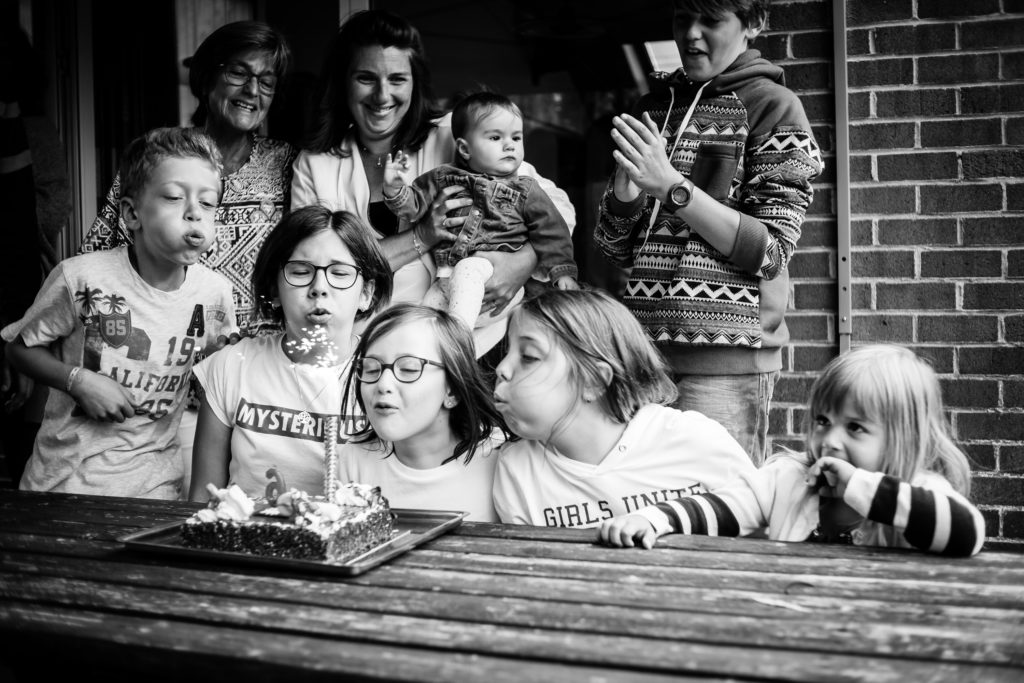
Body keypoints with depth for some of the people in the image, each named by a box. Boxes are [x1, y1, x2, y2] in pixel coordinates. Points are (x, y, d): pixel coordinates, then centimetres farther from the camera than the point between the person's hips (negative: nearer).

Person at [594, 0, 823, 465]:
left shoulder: (772, 106, 1)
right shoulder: (653, 106, 15)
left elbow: (770, 252, -8)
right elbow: (614, 249, 13)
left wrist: (671, 186, -14)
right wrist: (626, 184, -7)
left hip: (727, 358, -4)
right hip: (645, 344, 5)